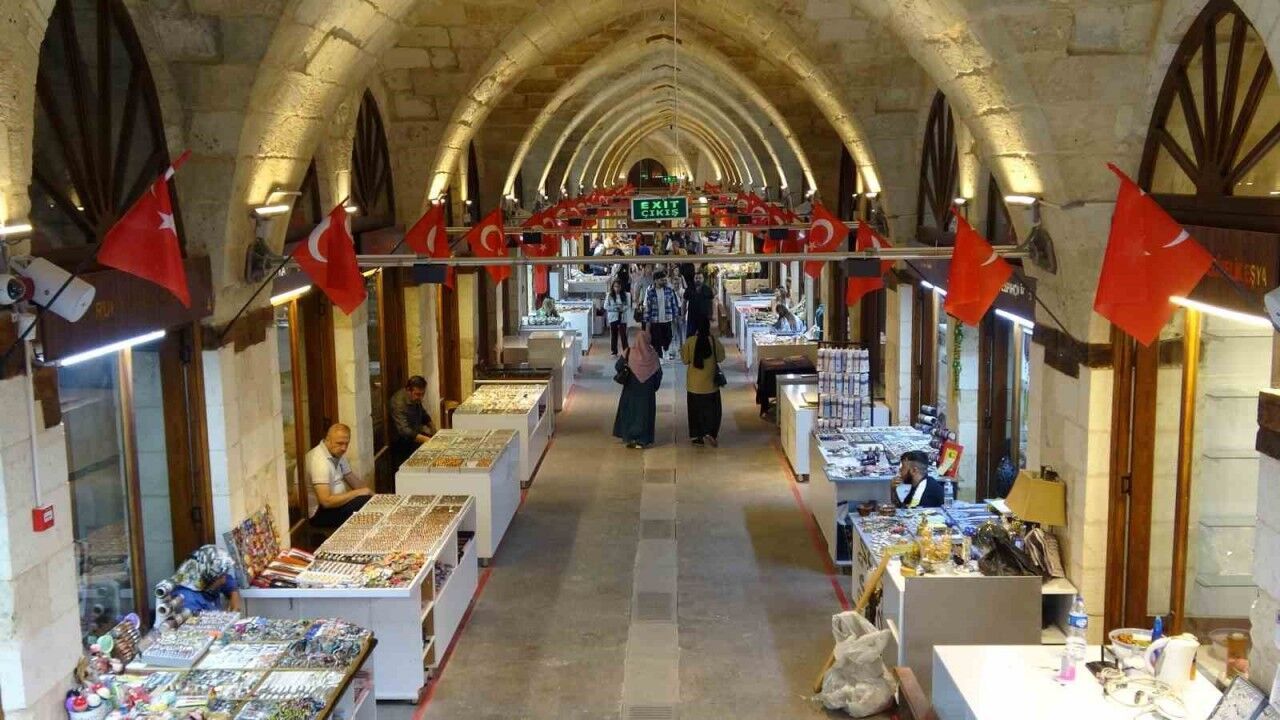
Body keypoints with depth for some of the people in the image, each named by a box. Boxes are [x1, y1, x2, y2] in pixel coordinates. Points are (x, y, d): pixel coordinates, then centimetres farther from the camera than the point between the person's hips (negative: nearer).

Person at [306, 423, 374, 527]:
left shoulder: (337, 454, 5)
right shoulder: (320, 461, -24)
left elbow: (353, 480, 16)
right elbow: (326, 501, -29)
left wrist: (368, 492, -3)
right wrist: (358, 492, -20)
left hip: (333, 502, 10)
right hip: (319, 513, -9)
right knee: (366, 502, -22)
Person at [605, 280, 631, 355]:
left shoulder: (625, 295, 1)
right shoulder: (609, 296, -1)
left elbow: (628, 305, 3)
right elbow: (606, 306, -1)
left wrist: (623, 308, -17)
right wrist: (614, 308, -15)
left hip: (622, 317, 0)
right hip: (613, 317, 0)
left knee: (623, 334, -4)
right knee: (613, 335, 6)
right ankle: (614, 351, 16)